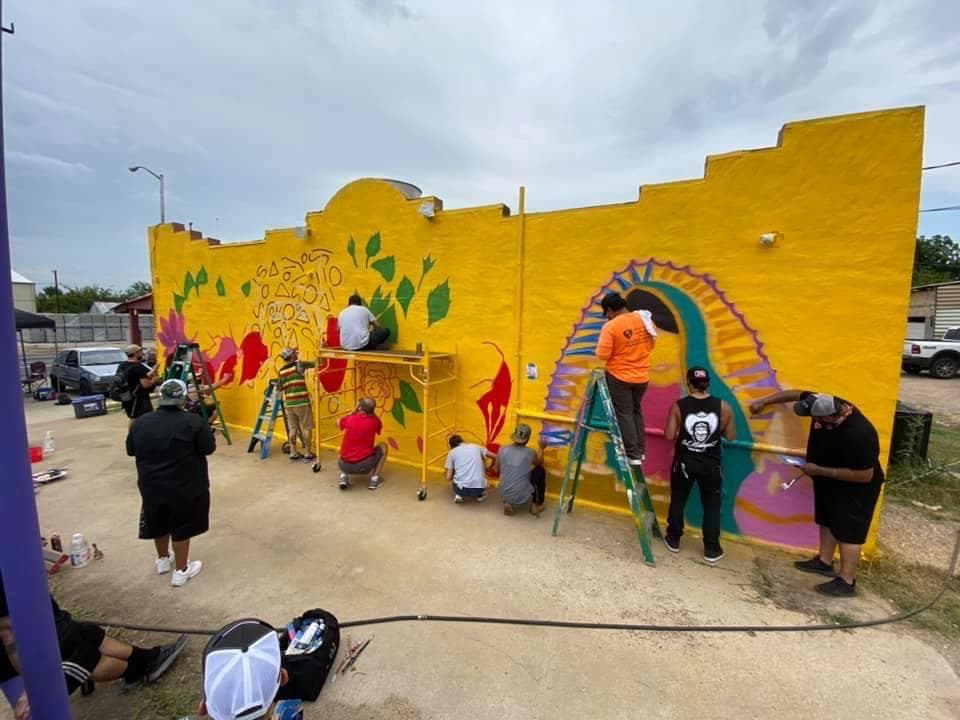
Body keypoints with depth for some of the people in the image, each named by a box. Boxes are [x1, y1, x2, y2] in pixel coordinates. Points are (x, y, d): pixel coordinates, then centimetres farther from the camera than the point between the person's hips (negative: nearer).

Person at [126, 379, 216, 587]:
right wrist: (205, 431, 3)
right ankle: (181, 571, 20)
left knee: (159, 523, 24)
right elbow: (209, 448, -13)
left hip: (151, 485, 5)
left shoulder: (140, 423, -2)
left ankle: (163, 560, 42)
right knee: (181, 527, 9)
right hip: (185, 487, -5)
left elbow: (130, 450, 10)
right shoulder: (193, 422, -19)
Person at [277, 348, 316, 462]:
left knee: (293, 428, 13)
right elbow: (314, 364, -12)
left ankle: (293, 453, 18)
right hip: (302, 402, -5)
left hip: (288, 403, 6)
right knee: (307, 427, 3)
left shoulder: (281, 371, 9)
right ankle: (308, 454, 6)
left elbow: (280, 388, 13)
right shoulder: (298, 365, -7)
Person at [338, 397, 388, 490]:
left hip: (345, 465, 3)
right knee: (383, 447, 20)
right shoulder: (375, 421, -5)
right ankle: (374, 479, 13)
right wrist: (371, 412, 20)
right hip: (364, 465, -3)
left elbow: (339, 422, 23)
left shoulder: (349, 419, -3)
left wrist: (355, 411, 27)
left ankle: (343, 476, 12)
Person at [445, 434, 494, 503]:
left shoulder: (452, 452, 12)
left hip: (461, 488, -1)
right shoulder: (476, 447, 17)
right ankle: (480, 494, 16)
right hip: (479, 487, 1)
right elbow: (495, 457, 23)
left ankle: (459, 495, 9)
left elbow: (449, 478, 8)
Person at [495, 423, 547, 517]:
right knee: (540, 470, 14)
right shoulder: (530, 453, -11)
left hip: (504, 496, 3)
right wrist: (541, 448, 27)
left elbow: (497, 469, 10)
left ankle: (508, 504, 13)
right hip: (523, 499, -3)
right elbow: (540, 463, 13)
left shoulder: (502, 450, -6)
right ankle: (536, 505, 21)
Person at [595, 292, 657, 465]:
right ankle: (640, 450, 27)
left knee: (624, 414, 6)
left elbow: (603, 355, -19)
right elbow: (651, 344, 10)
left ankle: (633, 454, 11)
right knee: (636, 411, 20)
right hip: (642, 376, 6)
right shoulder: (644, 319, 0)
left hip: (619, 377, -6)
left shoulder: (610, 326, -19)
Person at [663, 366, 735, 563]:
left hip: (684, 462, -1)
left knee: (678, 501, 17)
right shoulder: (723, 407, -9)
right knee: (712, 506, 16)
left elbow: (669, 436, -12)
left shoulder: (678, 406, -13)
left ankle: (673, 540, 29)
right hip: (711, 464, 1)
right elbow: (731, 436, -1)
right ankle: (712, 549, 24)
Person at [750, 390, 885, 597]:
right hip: (829, 481, 8)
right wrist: (763, 401, 1)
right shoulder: (826, 405, -18)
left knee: (847, 532, 3)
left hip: (855, 488, -8)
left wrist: (820, 471, -26)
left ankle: (846, 582, 17)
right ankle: (824, 562, 37)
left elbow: (865, 475, -30)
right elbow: (797, 394, -1)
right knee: (827, 520, 20)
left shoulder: (859, 435, -38)